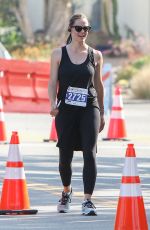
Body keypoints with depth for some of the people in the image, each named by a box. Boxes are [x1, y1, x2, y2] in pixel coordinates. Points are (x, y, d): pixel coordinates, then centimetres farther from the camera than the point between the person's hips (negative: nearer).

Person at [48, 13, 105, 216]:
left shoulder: (95, 55, 6)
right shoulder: (59, 54, 3)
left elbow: (98, 84, 14)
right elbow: (53, 81, 2)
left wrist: (102, 113, 17)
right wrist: (53, 104, -15)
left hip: (89, 109, 0)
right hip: (66, 110, 0)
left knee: (89, 152, -14)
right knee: (65, 155, 6)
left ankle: (88, 200, -15)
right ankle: (66, 191, 35)